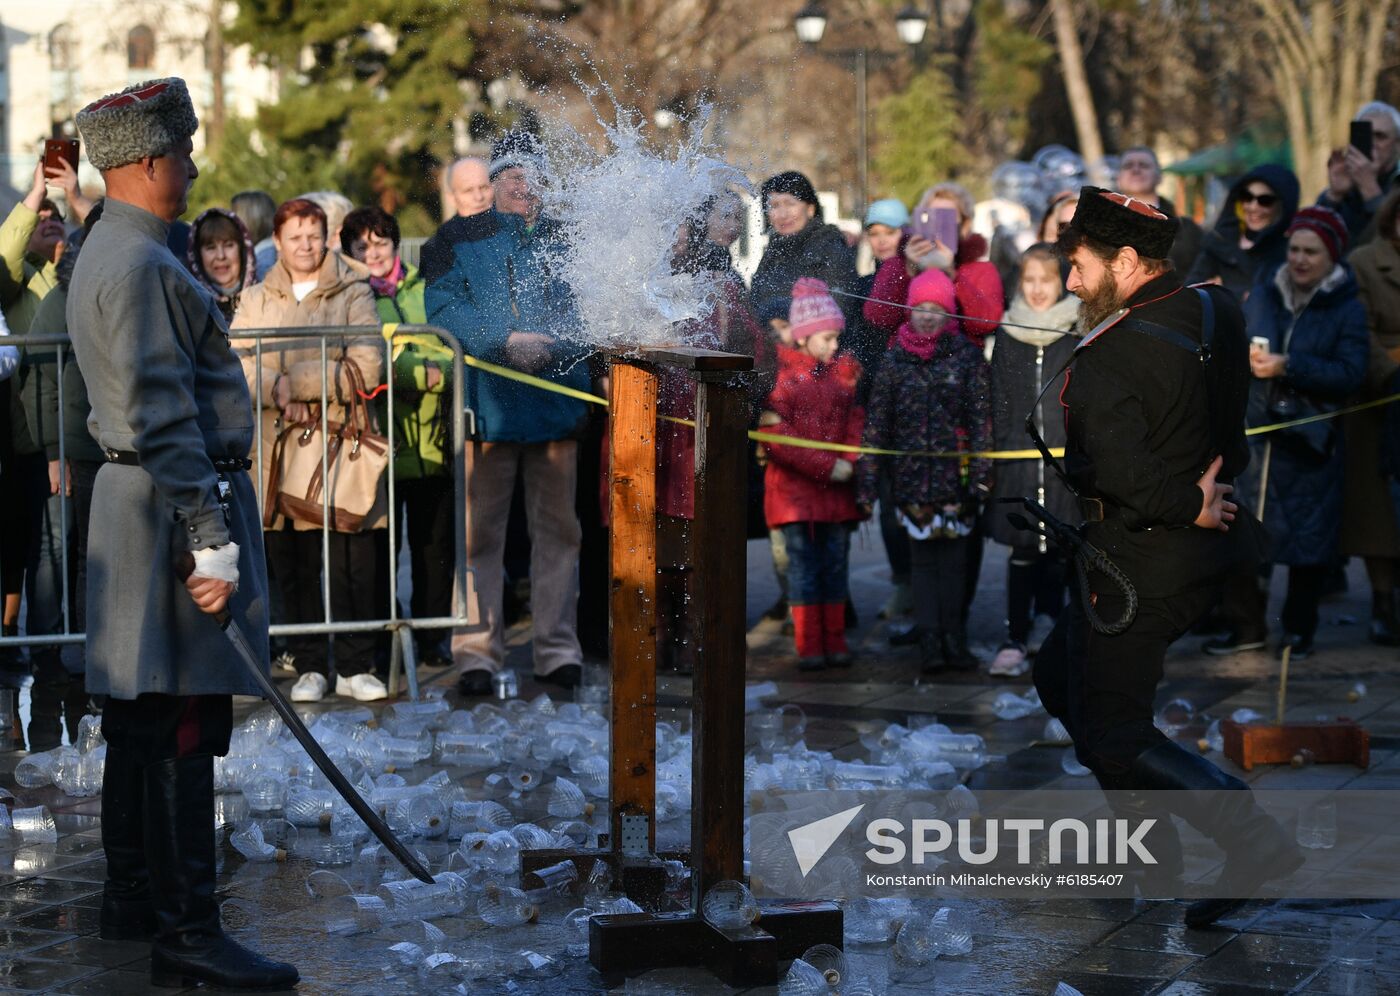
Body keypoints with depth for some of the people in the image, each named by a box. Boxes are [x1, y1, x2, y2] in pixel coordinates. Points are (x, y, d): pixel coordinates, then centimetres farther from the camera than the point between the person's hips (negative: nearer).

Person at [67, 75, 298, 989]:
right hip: (174, 502, -11)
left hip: (135, 497, 11)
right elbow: (163, 417, -22)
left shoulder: (108, 254, 16)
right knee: (186, 726, -10)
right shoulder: (141, 267, -17)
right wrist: (211, 540, -23)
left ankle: (133, 900, 26)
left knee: (142, 717, 16)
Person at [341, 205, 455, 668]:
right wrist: (426, 373, -14)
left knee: (434, 541, 4)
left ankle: (432, 639, 13)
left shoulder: (426, 292, 14)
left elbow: (453, 353, 9)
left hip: (432, 437, 3)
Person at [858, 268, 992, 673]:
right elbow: (876, 423, 5)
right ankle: (930, 640, 5)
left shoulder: (968, 356, 2)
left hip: (956, 472, -1)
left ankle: (953, 638, 10)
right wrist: (868, 481, 2)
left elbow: (981, 417, 0)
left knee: (954, 555, 2)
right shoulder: (894, 361, 4)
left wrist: (981, 472, -7)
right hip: (911, 475, 1)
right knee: (922, 556, 2)